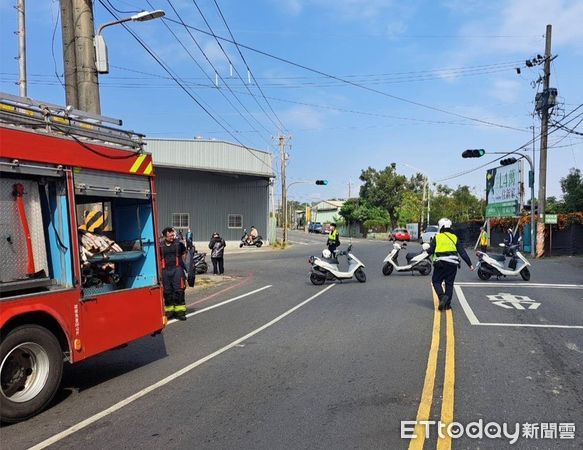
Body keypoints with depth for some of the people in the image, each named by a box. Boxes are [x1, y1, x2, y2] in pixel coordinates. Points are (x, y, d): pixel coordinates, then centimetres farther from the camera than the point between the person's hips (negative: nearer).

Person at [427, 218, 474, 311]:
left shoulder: (437, 237, 1)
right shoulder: (454, 237, 8)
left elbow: (430, 250, 0)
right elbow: (462, 252, 6)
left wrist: (426, 252, 22)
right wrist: (470, 264, 8)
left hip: (440, 264, -3)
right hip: (452, 264, 3)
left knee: (436, 281, 8)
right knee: (449, 284, 12)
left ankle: (442, 297, -16)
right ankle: (447, 304, 12)